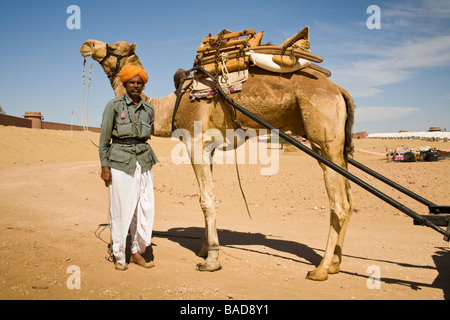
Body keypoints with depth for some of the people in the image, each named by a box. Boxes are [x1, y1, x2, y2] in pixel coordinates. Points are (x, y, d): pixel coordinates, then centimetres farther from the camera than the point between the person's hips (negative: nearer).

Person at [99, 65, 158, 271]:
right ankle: (119, 256, 16)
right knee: (121, 210, 0)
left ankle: (137, 252, 20)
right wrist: (105, 166, -5)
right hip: (120, 163, -4)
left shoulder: (148, 109, 10)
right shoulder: (114, 106, -1)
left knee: (145, 209, 4)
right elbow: (104, 139, -1)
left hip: (143, 163, 4)